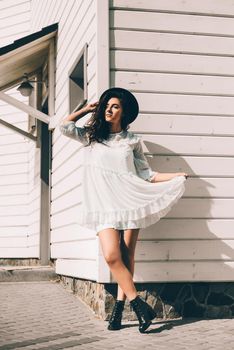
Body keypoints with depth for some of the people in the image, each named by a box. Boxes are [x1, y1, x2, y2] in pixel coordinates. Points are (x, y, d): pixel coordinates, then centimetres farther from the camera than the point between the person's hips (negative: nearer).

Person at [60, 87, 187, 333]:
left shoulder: (132, 140, 12)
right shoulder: (91, 136, 15)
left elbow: (146, 175, 11)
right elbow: (65, 126, 2)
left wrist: (177, 176, 1)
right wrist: (88, 109, 14)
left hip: (130, 201, 0)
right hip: (104, 205, 0)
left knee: (126, 257, -3)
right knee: (112, 256, -16)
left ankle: (119, 306, 5)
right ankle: (139, 306, -10)